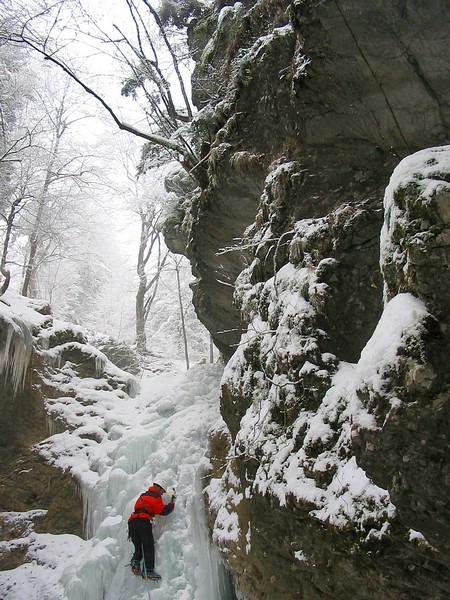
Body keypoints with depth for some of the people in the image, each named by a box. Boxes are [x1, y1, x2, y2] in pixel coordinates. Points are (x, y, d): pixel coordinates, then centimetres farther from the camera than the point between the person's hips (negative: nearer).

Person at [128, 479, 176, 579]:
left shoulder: (143, 495, 30)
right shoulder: (155, 497, 5)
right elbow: (164, 511, 0)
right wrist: (173, 501, 10)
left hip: (132, 522, 8)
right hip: (143, 522, -7)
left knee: (138, 547, 11)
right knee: (149, 547, -5)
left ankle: (135, 562, -13)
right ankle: (148, 570, -14)